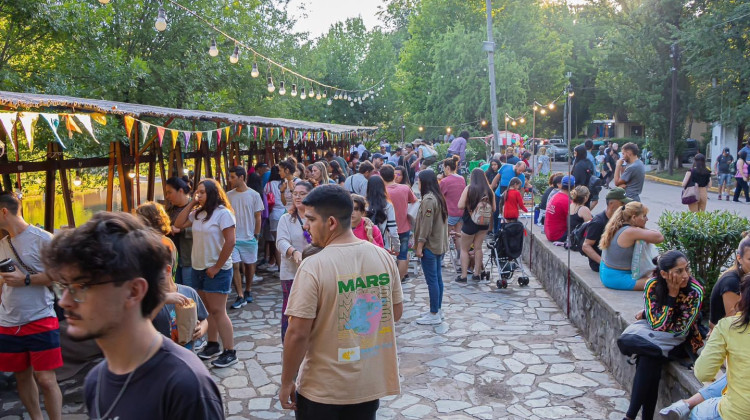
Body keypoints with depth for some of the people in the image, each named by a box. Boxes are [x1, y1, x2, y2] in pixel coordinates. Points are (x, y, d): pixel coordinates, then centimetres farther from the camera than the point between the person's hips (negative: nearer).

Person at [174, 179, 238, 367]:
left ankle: (230, 352, 3)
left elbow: (230, 242, -18)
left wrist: (216, 267, -16)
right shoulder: (198, 213, 8)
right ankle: (213, 345, 27)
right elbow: (178, 224, 4)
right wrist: (191, 204, -1)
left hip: (217, 271, -7)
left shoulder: (223, 213, -14)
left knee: (217, 311, -5)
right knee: (207, 310, 14)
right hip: (199, 268, 7)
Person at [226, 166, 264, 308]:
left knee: (249, 264, 11)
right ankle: (240, 296, 0)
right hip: (233, 237, 1)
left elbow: (258, 217, 0)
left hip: (249, 237, -1)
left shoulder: (254, 195, -4)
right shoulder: (228, 195, 2)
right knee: (234, 265, -6)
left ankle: (248, 291, 30)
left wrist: (256, 235, -2)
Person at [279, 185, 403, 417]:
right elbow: (396, 312, 5)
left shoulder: (313, 266, -21)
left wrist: (286, 383, -6)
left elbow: (297, 333, -19)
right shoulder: (384, 256, -6)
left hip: (323, 388, -4)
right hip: (371, 383, 5)